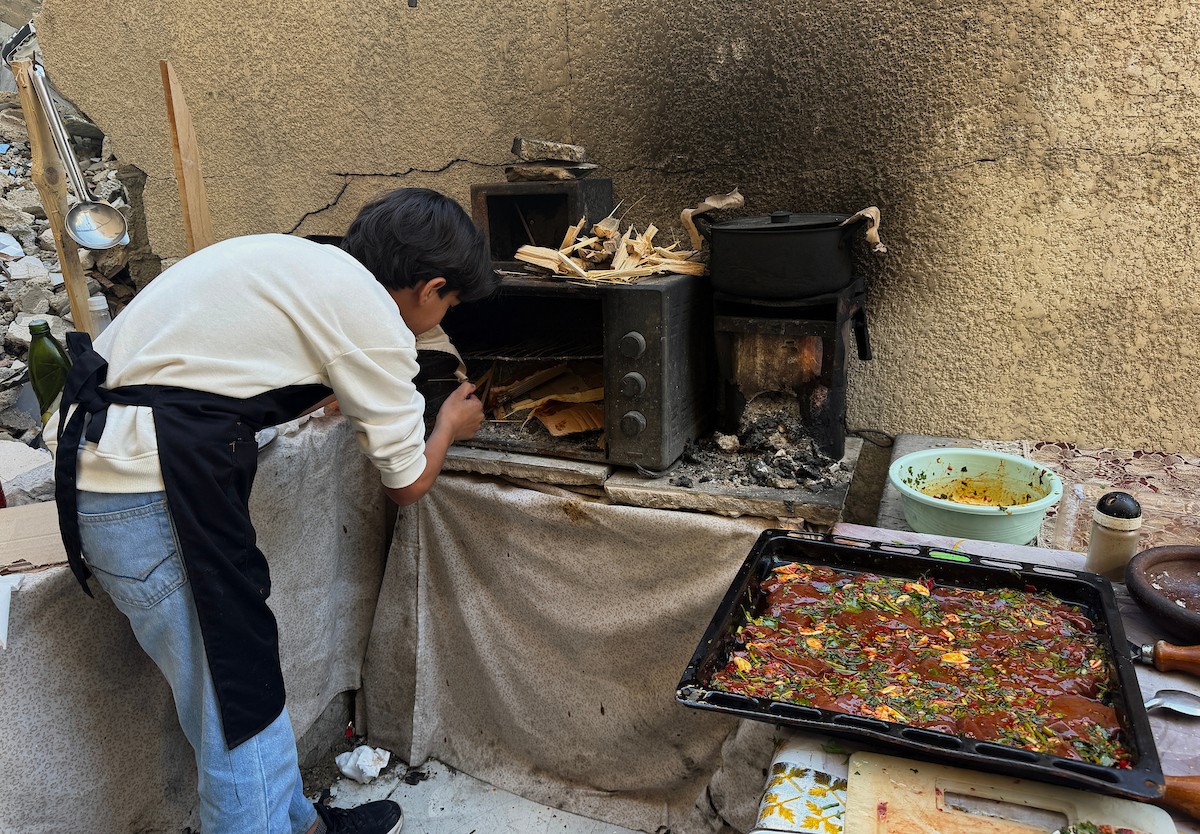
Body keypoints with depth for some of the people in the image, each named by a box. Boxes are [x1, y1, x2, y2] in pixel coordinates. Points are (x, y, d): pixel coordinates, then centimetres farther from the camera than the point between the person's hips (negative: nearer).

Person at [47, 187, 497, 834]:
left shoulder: (298, 258, 16)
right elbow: (407, 483, 1)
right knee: (241, 702, 1)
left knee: (238, 677, 18)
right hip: (152, 483, -10)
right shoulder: (375, 320, -10)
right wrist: (451, 425, 22)